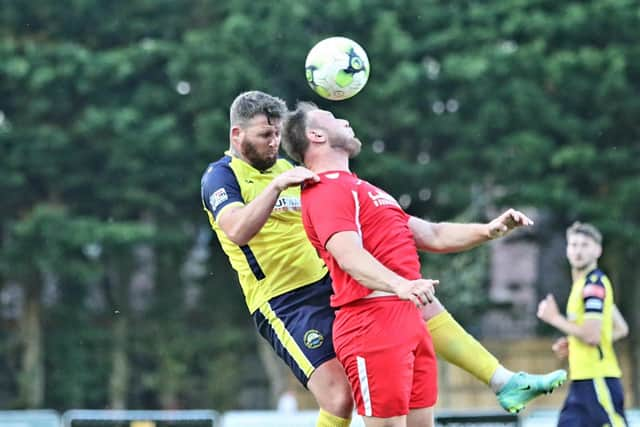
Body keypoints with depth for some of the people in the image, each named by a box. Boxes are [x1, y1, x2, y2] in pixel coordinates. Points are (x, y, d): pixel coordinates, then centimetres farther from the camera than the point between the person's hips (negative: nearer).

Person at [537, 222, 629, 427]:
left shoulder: (595, 284, -12)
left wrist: (555, 318, -10)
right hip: (581, 379, 10)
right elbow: (621, 330, 22)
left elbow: (592, 336, -21)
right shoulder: (584, 283, 17)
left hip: (597, 379, -10)